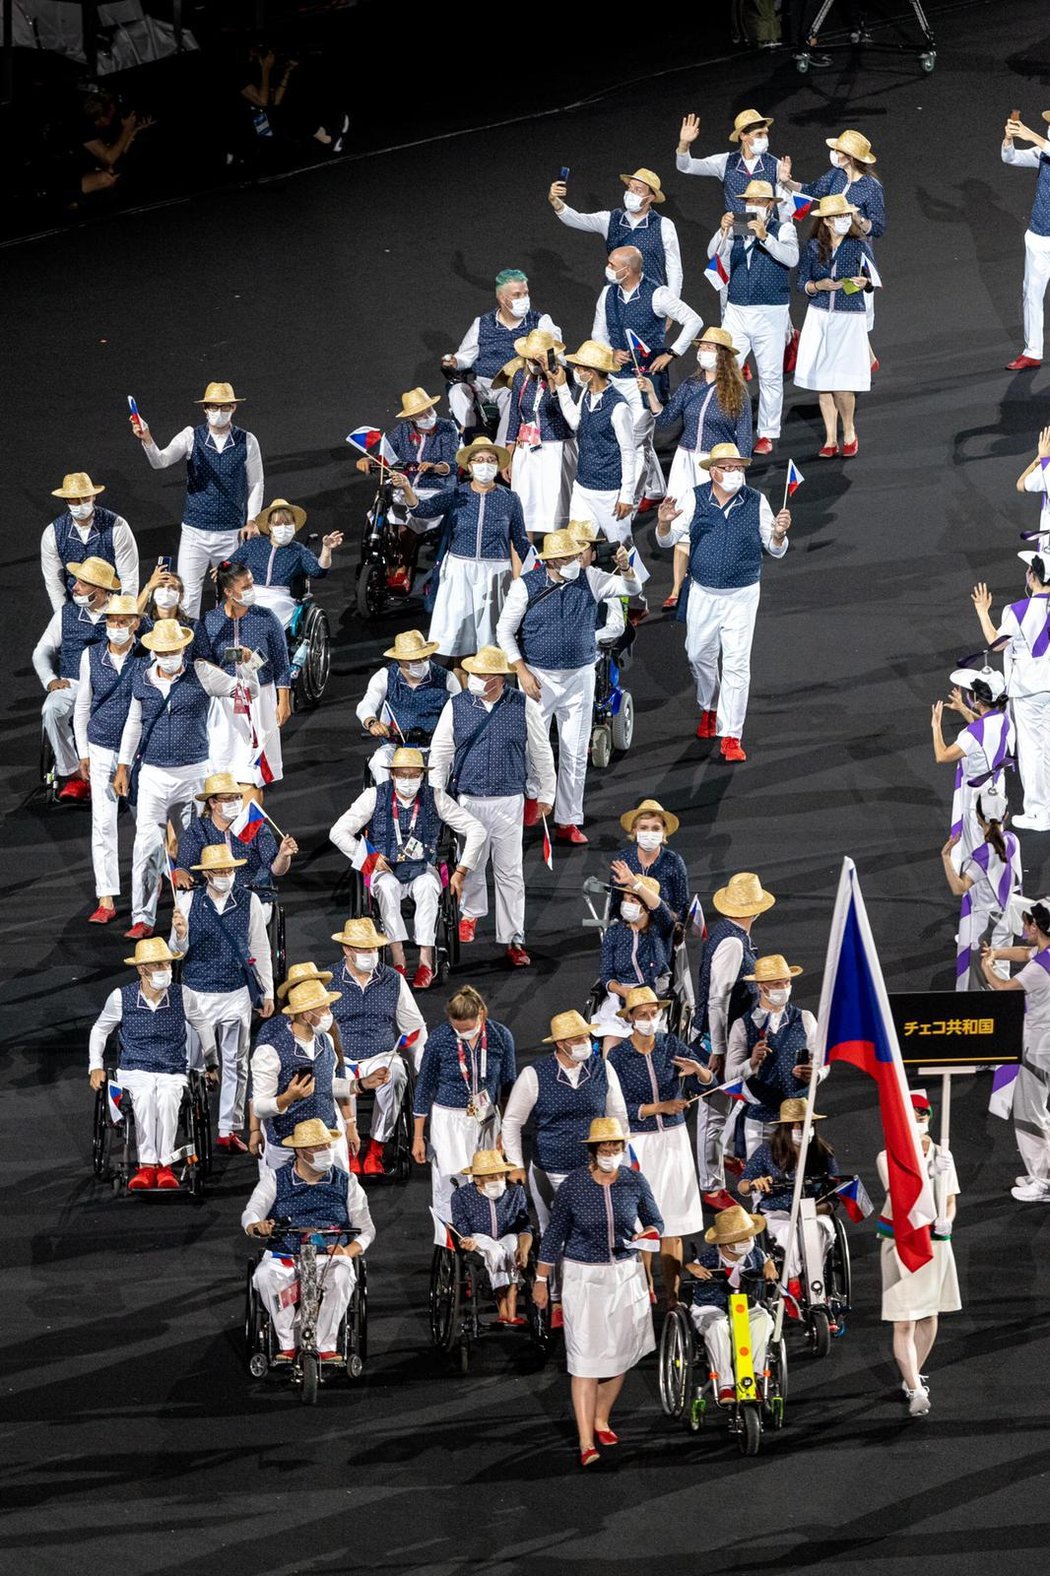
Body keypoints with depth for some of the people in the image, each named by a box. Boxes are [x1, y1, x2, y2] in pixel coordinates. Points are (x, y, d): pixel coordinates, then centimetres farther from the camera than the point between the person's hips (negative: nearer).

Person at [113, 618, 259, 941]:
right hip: (153, 774, 1)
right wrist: (123, 767, 16)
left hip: (193, 773, -1)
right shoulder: (142, 679, 6)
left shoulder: (201, 675, -2)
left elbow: (247, 690, 1)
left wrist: (246, 664, -19)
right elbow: (133, 724, 16)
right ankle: (142, 919, -6)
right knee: (147, 845, -8)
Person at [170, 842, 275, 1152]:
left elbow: (260, 949, 8)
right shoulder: (189, 902, -3)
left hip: (238, 994, 1)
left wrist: (267, 992, 10)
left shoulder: (249, 902, -1)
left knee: (235, 1063, 7)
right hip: (198, 994, -1)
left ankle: (229, 1129, 16)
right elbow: (177, 952, 3)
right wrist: (180, 935, -20)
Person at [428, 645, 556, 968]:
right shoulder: (456, 706, -1)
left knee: (509, 873, 1)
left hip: (509, 801, -1)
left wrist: (545, 795, 10)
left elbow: (541, 753, 6)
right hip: (468, 800, 1)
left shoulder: (523, 707, -3)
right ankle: (471, 913, 40)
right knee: (470, 866, 11)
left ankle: (513, 940, 8)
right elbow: (439, 753, 6)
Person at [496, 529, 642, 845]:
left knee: (576, 754, 5)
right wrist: (523, 673, -10)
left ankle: (568, 822, 13)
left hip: (580, 676, 2)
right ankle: (533, 796, 30)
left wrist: (625, 568, -25)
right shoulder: (526, 587, -8)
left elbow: (632, 590, -3)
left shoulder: (589, 580, -1)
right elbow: (505, 631, -3)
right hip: (539, 677, -2)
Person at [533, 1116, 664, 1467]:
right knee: (585, 1358, -9)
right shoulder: (573, 1185, -9)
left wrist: (647, 1234, -14)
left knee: (620, 1352, 11)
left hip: (625, 1274, 3)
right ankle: (586, 1442, -12)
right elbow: (554, 1234, 1)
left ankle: (601, 1420, 33)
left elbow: (656, 1221, 10)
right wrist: (541, 1280, 4)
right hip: (583, 1277, -3)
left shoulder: (635, 1182, -3)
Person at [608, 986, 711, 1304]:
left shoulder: (671, 1045, 1)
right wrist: (660, 1107, -17)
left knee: (673, 1224, 2)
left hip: (673, 1139, 2)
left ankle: (672, 1297, 6)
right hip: (638, 1143, -2)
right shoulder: (618, 1056, -5)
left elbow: (710, 1081, -4)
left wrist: (698, 1070, -26)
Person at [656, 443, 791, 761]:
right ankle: (708, 708, 44)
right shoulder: (695, 499, -3)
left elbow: (775, 550, 2)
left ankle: (731, 736, -2)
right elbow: (668, 540, -1)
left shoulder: (756, 502, -4)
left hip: (742, 596, -2)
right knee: (700, 656, 16)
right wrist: (664, 523, -23)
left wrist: (779, 534, -20)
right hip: (702, 594, 2)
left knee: (736, 665, -5)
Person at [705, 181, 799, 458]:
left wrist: (764, 237, -29)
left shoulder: (782, 228, 0)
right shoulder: (736, 228, 8)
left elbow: (792, 258, -18)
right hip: (736, 311, 3)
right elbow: (713, 254, -5)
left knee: (770, 376, 3)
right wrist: (723, 231, -22)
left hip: (771, 312, -3)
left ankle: (767, 434, 13)